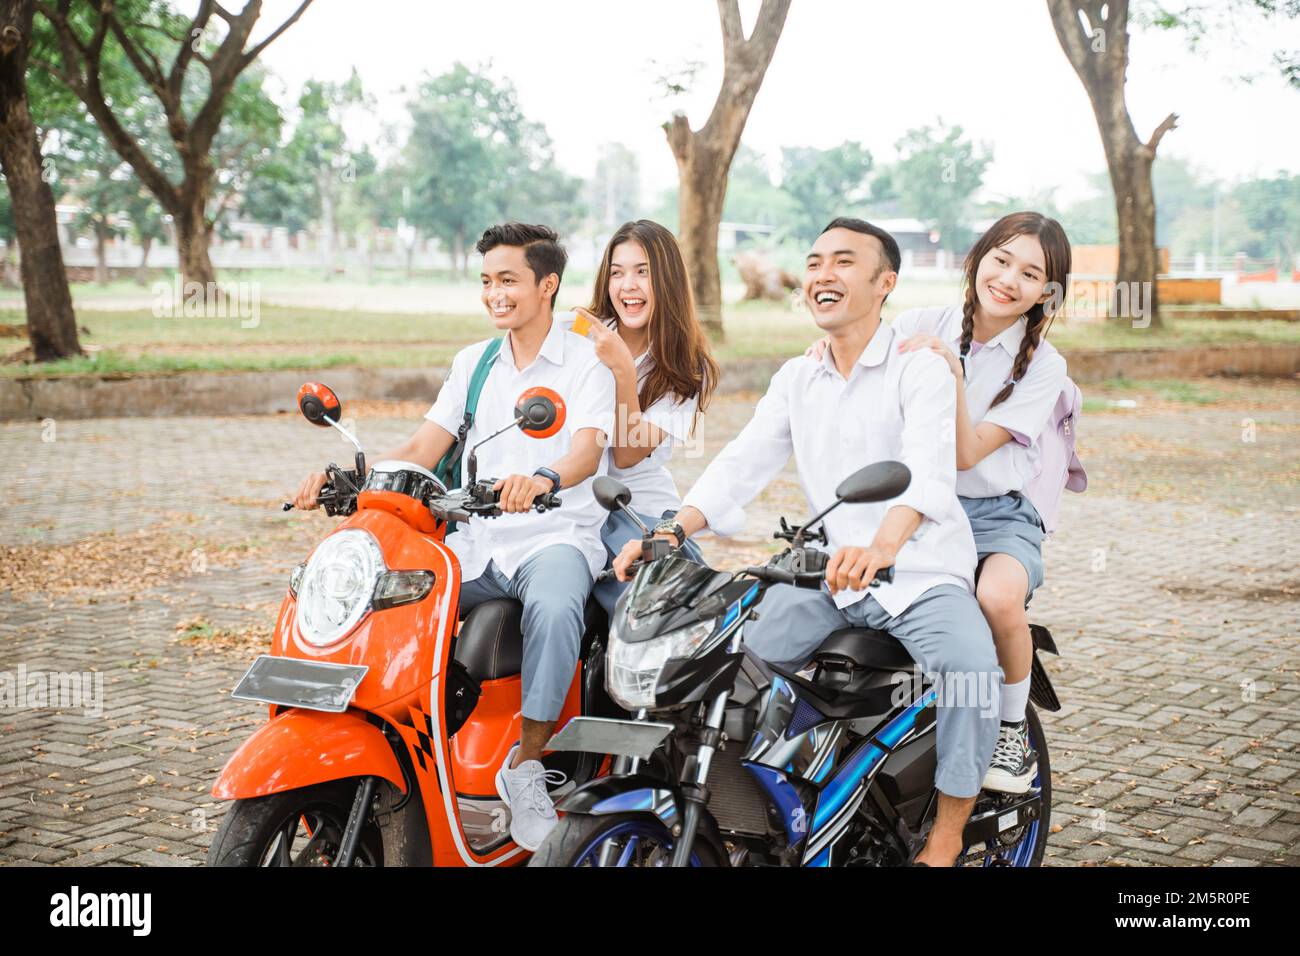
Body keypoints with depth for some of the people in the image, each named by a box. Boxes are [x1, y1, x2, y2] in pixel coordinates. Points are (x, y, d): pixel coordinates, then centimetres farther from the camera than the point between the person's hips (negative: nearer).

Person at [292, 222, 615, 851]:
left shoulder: (585, 361, 1)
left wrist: (544, 479, -40)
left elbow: (589, 446, -17)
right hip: (477, 540, 5)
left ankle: (527, 763, -24)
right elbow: (423, 448, 10)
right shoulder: (474, 363, 18)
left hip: (556, 535, -5)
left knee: (553, 609, -37)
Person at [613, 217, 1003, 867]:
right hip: (828, 574, 5)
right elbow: (742, 464, 2)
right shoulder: (796, 379, 13)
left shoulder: (920, 370, -6)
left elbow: (930, 470, -25)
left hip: (922, 573, -5)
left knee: (972, 668, -31)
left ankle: (944, 841, -15)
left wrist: (883, 545, -47)